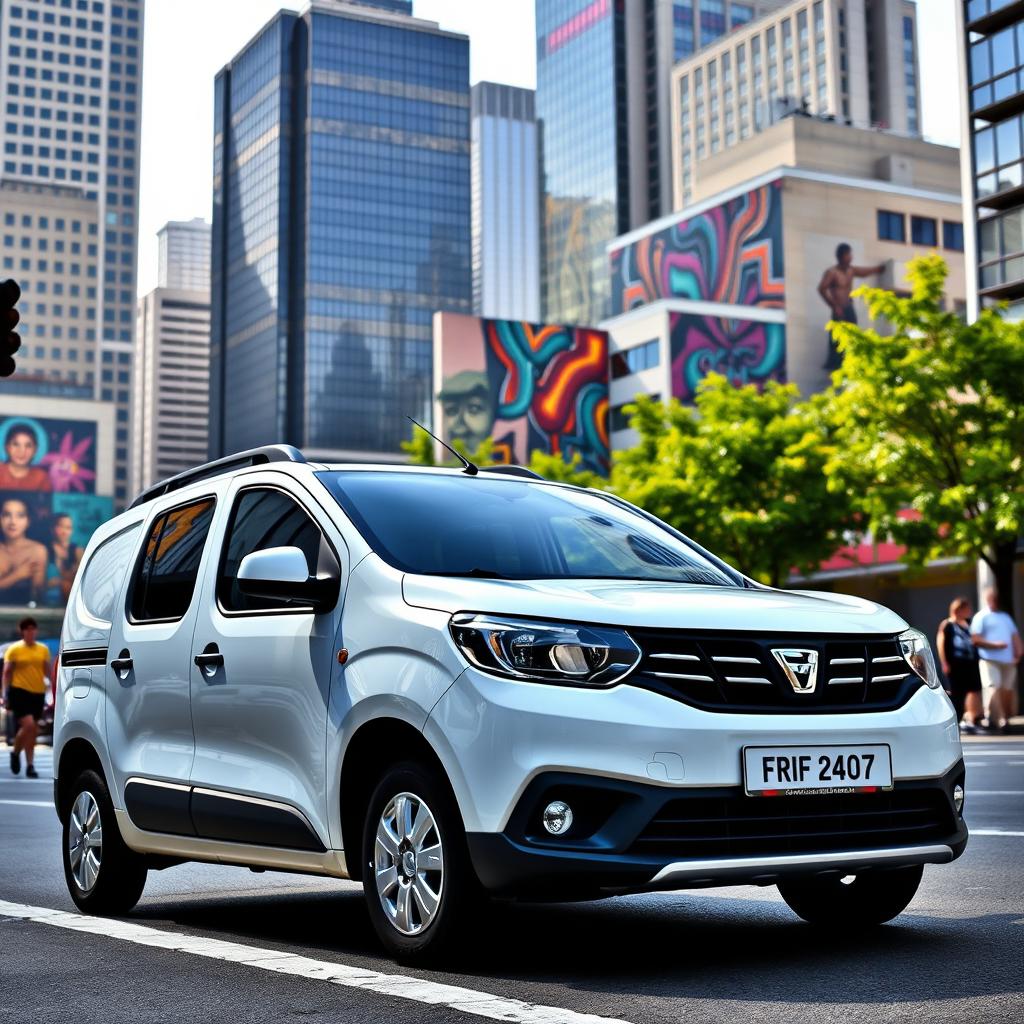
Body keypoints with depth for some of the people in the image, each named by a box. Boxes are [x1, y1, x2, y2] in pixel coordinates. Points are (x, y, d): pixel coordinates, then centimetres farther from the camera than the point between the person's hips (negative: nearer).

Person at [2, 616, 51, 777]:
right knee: (28, 725, -17)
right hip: (20, 692, -4)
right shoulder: (14, 649, -2)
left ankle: (30, 765, 15)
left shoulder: (43, 649, 9)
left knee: (32, 730, 8)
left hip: (38, 693, 4)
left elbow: (48, 671, 14)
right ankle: (16, 753, 9)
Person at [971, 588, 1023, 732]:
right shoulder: (981, 617, 3)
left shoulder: (1006, 617, 22)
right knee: (994, 689, -16)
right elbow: (975, 639, -6)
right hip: (990, 660, -6)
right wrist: (994, 644, -16)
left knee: (1007, 690, 5)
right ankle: (1000, 720, -23)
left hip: (1008, 661, 6)